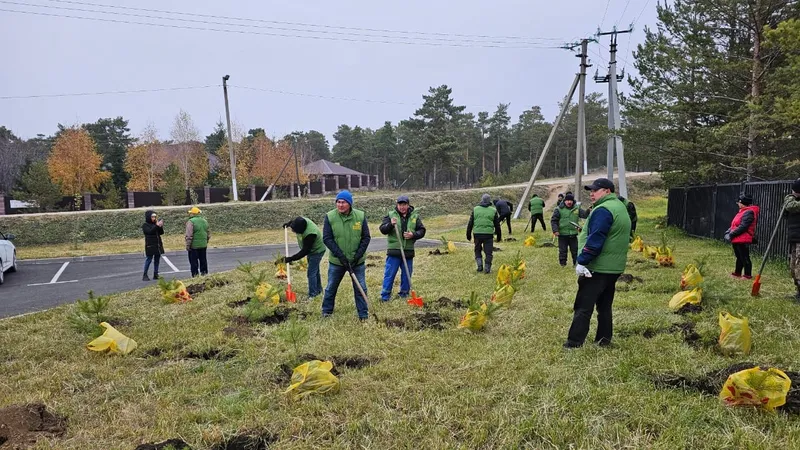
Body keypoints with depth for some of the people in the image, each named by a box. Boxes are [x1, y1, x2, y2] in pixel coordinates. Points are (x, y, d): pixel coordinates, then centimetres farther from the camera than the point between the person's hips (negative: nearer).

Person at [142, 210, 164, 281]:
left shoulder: (155, 224, 12)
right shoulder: (145, 225, -4)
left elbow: (161, 232, 8)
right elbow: (150, 231, -21)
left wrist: (160, 226, -9)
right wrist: (157, 226, -26)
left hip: (158, 245, 6)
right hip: (150, 245, -6)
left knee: (157, 260, 8)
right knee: (148, 259, -5)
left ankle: (155, 274, 16)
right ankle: (145, 275, 1)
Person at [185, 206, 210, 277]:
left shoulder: (191, 222, -13)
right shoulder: (204, 221, 10)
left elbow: (189, 235, -16)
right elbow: (208, 234, 15)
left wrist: (188, 245, -9)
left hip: (194, 245, -6)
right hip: (203, 245, 6)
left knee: (194, 261, 1)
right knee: (203, 260, 15)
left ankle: (195, 274, 2)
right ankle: (204, 272, 20)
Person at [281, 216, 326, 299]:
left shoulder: (310, 234, -40)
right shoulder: (301, 220, -18)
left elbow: (305, 251, -33)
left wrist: (291, 259, -32)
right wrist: (288, 223, 12)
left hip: (317, 251, -9)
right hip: (311, 249, 9)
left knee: (311, 273, -10)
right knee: (315, 270, 21)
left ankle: (312, 295, -4)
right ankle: (318, 289, 36)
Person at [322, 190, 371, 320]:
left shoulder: (360, 216, -9)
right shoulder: (330, 216, -11)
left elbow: (366, 238, -4)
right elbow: (327, 238, -12)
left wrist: (358, 256, -13)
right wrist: (341, 256, -18)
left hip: (357, 261, 0)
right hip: (336, 261, 0)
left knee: (360, 289, 5)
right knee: (331, 288, 14)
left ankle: (364, 315, 17)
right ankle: (326, 312, 31)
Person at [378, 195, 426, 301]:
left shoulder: (415, 216, 5)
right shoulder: (391, 215, 0)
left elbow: (422, 231, 6)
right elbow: (382, 229, -5)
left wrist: (413, 235, -13)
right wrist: (391, 225, -25)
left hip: (408, 252, 2)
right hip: (394, 251, -2)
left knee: (406, 275, 12)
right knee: (389, 274, -1)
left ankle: (404, 294, 26)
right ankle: (385, 296, 7)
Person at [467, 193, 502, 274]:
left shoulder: (475, 209, 5)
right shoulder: (493, 211, 4)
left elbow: (470, 223, 7)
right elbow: (497, 225, 7)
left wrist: (468, 234, 15)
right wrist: (499, 236, 16)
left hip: (477, 234, 1)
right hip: (488, 234, -1)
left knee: (477, 250, 17)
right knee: (488, 252, 7)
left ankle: (480, 266, 6)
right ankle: (487, 268, 4)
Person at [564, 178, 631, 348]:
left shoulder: (603, 210, -17)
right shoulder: (620, 208, 16)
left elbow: (595, 239, -24)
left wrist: (582, 261, -21)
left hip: (597, 267, -10)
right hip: (614, 267, 10)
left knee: (583, 307, -5)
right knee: (604, 306, 16)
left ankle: (574, 342, -3)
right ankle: (604, 339, 21)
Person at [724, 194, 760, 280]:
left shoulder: (749, 213, -16)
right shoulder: (742, 211, 17)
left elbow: (742, 227, -23)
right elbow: (734, 224, 17)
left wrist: (731, 234, -20)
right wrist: (728, 232, 4)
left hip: (743, 240, -10)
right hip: (737, 240, 10)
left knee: (744, 258, -2)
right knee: (739, 257, 18)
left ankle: (748, 275, 6)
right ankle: (737, 273, 28)